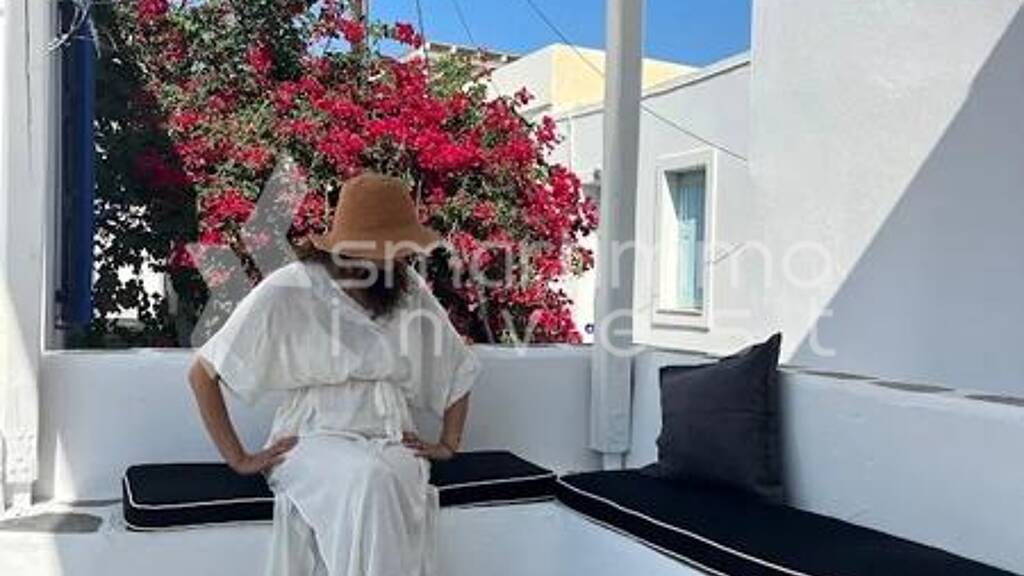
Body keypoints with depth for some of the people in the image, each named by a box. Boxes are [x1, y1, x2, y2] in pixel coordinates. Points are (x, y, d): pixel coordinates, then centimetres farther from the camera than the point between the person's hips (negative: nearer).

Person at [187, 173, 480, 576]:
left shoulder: (410, 290, 5)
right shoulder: (286, 292, -7)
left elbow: (458, 369, 17)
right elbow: (203, 373, -3)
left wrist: (449, 443, 8)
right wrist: (238, 459, -7)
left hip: (392, 440, 3)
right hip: (313, 440, -3)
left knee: (386, 482, -33)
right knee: (370, 481, -35)